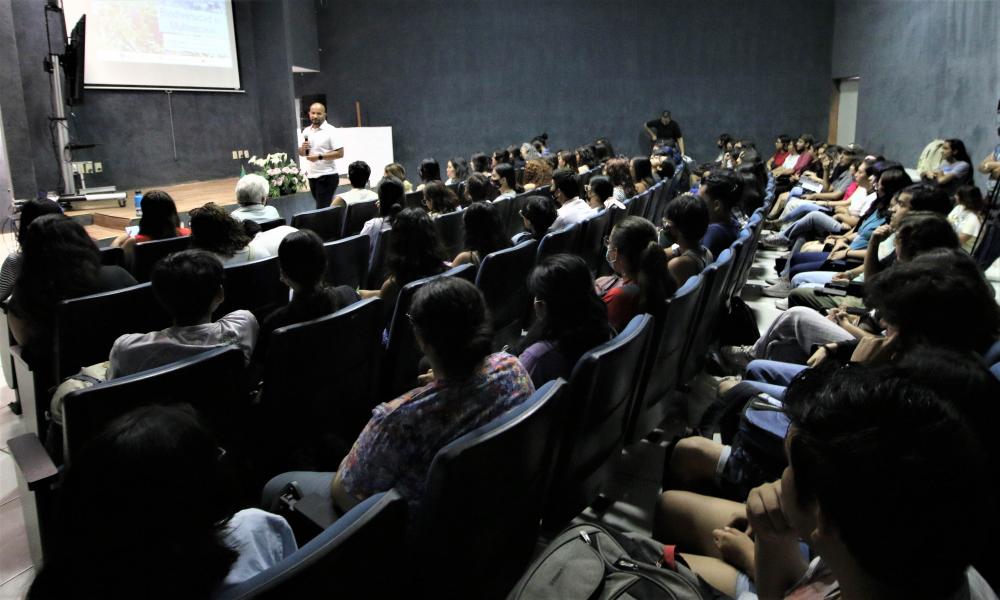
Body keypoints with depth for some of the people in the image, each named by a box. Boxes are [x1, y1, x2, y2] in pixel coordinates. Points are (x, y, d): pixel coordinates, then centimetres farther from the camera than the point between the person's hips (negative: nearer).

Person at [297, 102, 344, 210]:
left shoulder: (331, 131, -10)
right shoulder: (306, 131, 10)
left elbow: (340, 153, -15)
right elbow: (301, 153, 16)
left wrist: (319, 156, -22)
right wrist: (303, 148, -8)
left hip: (327, 176, -7)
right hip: (312, 176, 7)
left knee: (322, 209, -9)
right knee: (325, 207, 15)